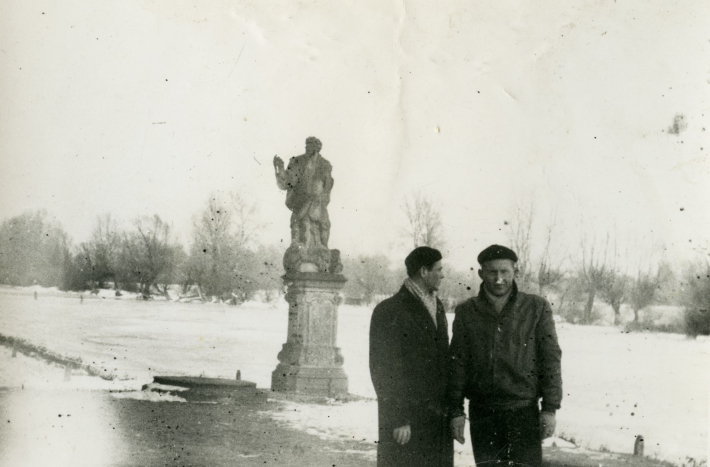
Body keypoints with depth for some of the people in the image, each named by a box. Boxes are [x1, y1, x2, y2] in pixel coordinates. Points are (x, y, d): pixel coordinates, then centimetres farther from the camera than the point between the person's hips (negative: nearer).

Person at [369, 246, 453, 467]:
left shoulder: (437, 308, 16)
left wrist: (451, 408, 11)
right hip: (407, 421, -7)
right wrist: (398, 419, -15)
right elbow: (382, 370, -11)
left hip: (439, 418, 7)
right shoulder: (390, 311, -8)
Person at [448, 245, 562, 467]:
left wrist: (550, 408, -4)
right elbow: (458, 364, 6)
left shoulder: (537, 308, 1)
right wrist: (456, 410, 2)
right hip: (482, 413, 2)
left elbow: (551, 358, 0)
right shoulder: (466, 312, 6)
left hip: (524, 410, -2)